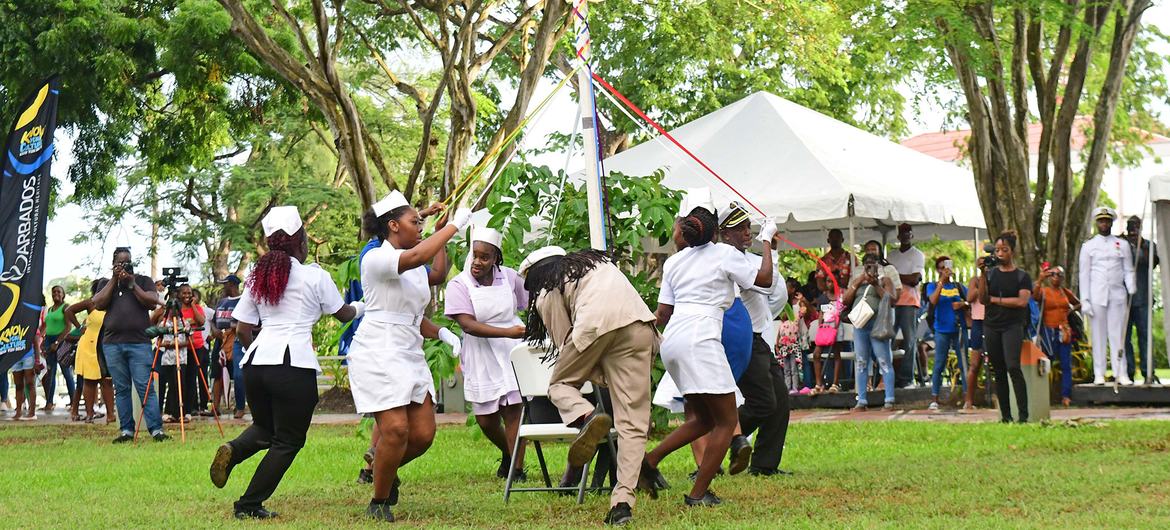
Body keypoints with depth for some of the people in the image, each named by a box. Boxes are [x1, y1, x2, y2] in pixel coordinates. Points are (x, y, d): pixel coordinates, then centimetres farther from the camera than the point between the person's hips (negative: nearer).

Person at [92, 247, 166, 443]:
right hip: (112, 344, 3)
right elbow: (98, 304, 1)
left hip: (139, 342, -3)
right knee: (121, 389, 3)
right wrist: (114, 280, -2)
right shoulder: (106, 284, 18)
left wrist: (132, 284, -7)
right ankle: (126, 430, 6)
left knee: (145, 387, -10)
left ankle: (156, 429, -13)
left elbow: (152, 302, -2)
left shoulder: (143, 281, 13)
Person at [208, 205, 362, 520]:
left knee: (265, 428, 25)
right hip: (294, 364, -5)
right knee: (288, 441, 7)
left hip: (257, 359, 6)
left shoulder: (258, 278, 14)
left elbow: (242, 329, 13)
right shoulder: (315, 277, 1)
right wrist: (361, 307, 36)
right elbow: (343, 314, 15)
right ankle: (249, 505, 0)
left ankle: (232, 451, -7)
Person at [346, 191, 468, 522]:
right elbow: (416, 256, -29)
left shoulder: (417, 270, 19)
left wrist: (441, 333, 6)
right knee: (396, 428, -17)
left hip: (410, 355, 8)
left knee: (423, 433, -1)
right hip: (378, 354, -8)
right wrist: (454, 225, -21)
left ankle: (386, 470, 30)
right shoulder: (376, 258, -8)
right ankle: (379, 504, 3)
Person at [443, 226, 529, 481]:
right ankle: (507, 453, 35)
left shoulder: (509, 277, 1)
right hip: (481, 356, 0)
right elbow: (469, 325, -18)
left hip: (513, 350, 0)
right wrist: (507, 332, -26)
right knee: (485, 419, 5)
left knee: (513, 409, -10)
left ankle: (517, 467, -2)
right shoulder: (459, 285, -8)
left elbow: (533, 305, 17)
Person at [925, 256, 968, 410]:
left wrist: (963, 304, -12)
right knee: (939, 364, -1)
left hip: (959, 329, 2)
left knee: (964, 363, 0)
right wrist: (942, 281, -18)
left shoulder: (958, 286, 11)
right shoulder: (933, 286, 4)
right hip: (942, 330, -2)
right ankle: (934, 398, 2)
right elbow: (933, 301, -14)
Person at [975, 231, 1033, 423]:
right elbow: (983, 299, 0)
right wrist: (982, 274, -9)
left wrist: (995, 299, -5)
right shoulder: (991, 273, 9)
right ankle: (1005, 416, 11)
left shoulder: (1022, 276, 2)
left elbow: (1022, 301, -10)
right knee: (999, 372, 6)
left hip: (1012, 326, -4)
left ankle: (1023, 415, -18)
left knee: (1013, 366, -19)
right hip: (991, 326, 4)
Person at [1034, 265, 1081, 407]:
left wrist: (1070, 310, 8)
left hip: (1064, 331, 4)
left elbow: (1078, 304, 27)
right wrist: (1040, 280, -33)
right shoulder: (1043, 291, -1)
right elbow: (1034, 297, -25)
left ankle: (1066, 396, 2)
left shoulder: (1065, 292, 11)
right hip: (1048, 331, -4)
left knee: (1066, 364, 0)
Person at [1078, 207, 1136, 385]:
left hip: (1118, 295, 1)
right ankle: (1099, 374, 1)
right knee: (1099, 336, -1)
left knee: (1117, 335, -2)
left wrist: (1131, 287, -10)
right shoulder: (1088, 246, 8)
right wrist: (1084, 300, -2)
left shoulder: (1122, 244, 12)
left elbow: (1129, 270, 10)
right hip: (1097, 296, -1)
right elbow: (1084, 275, 6)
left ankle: (1121, 374, -2)